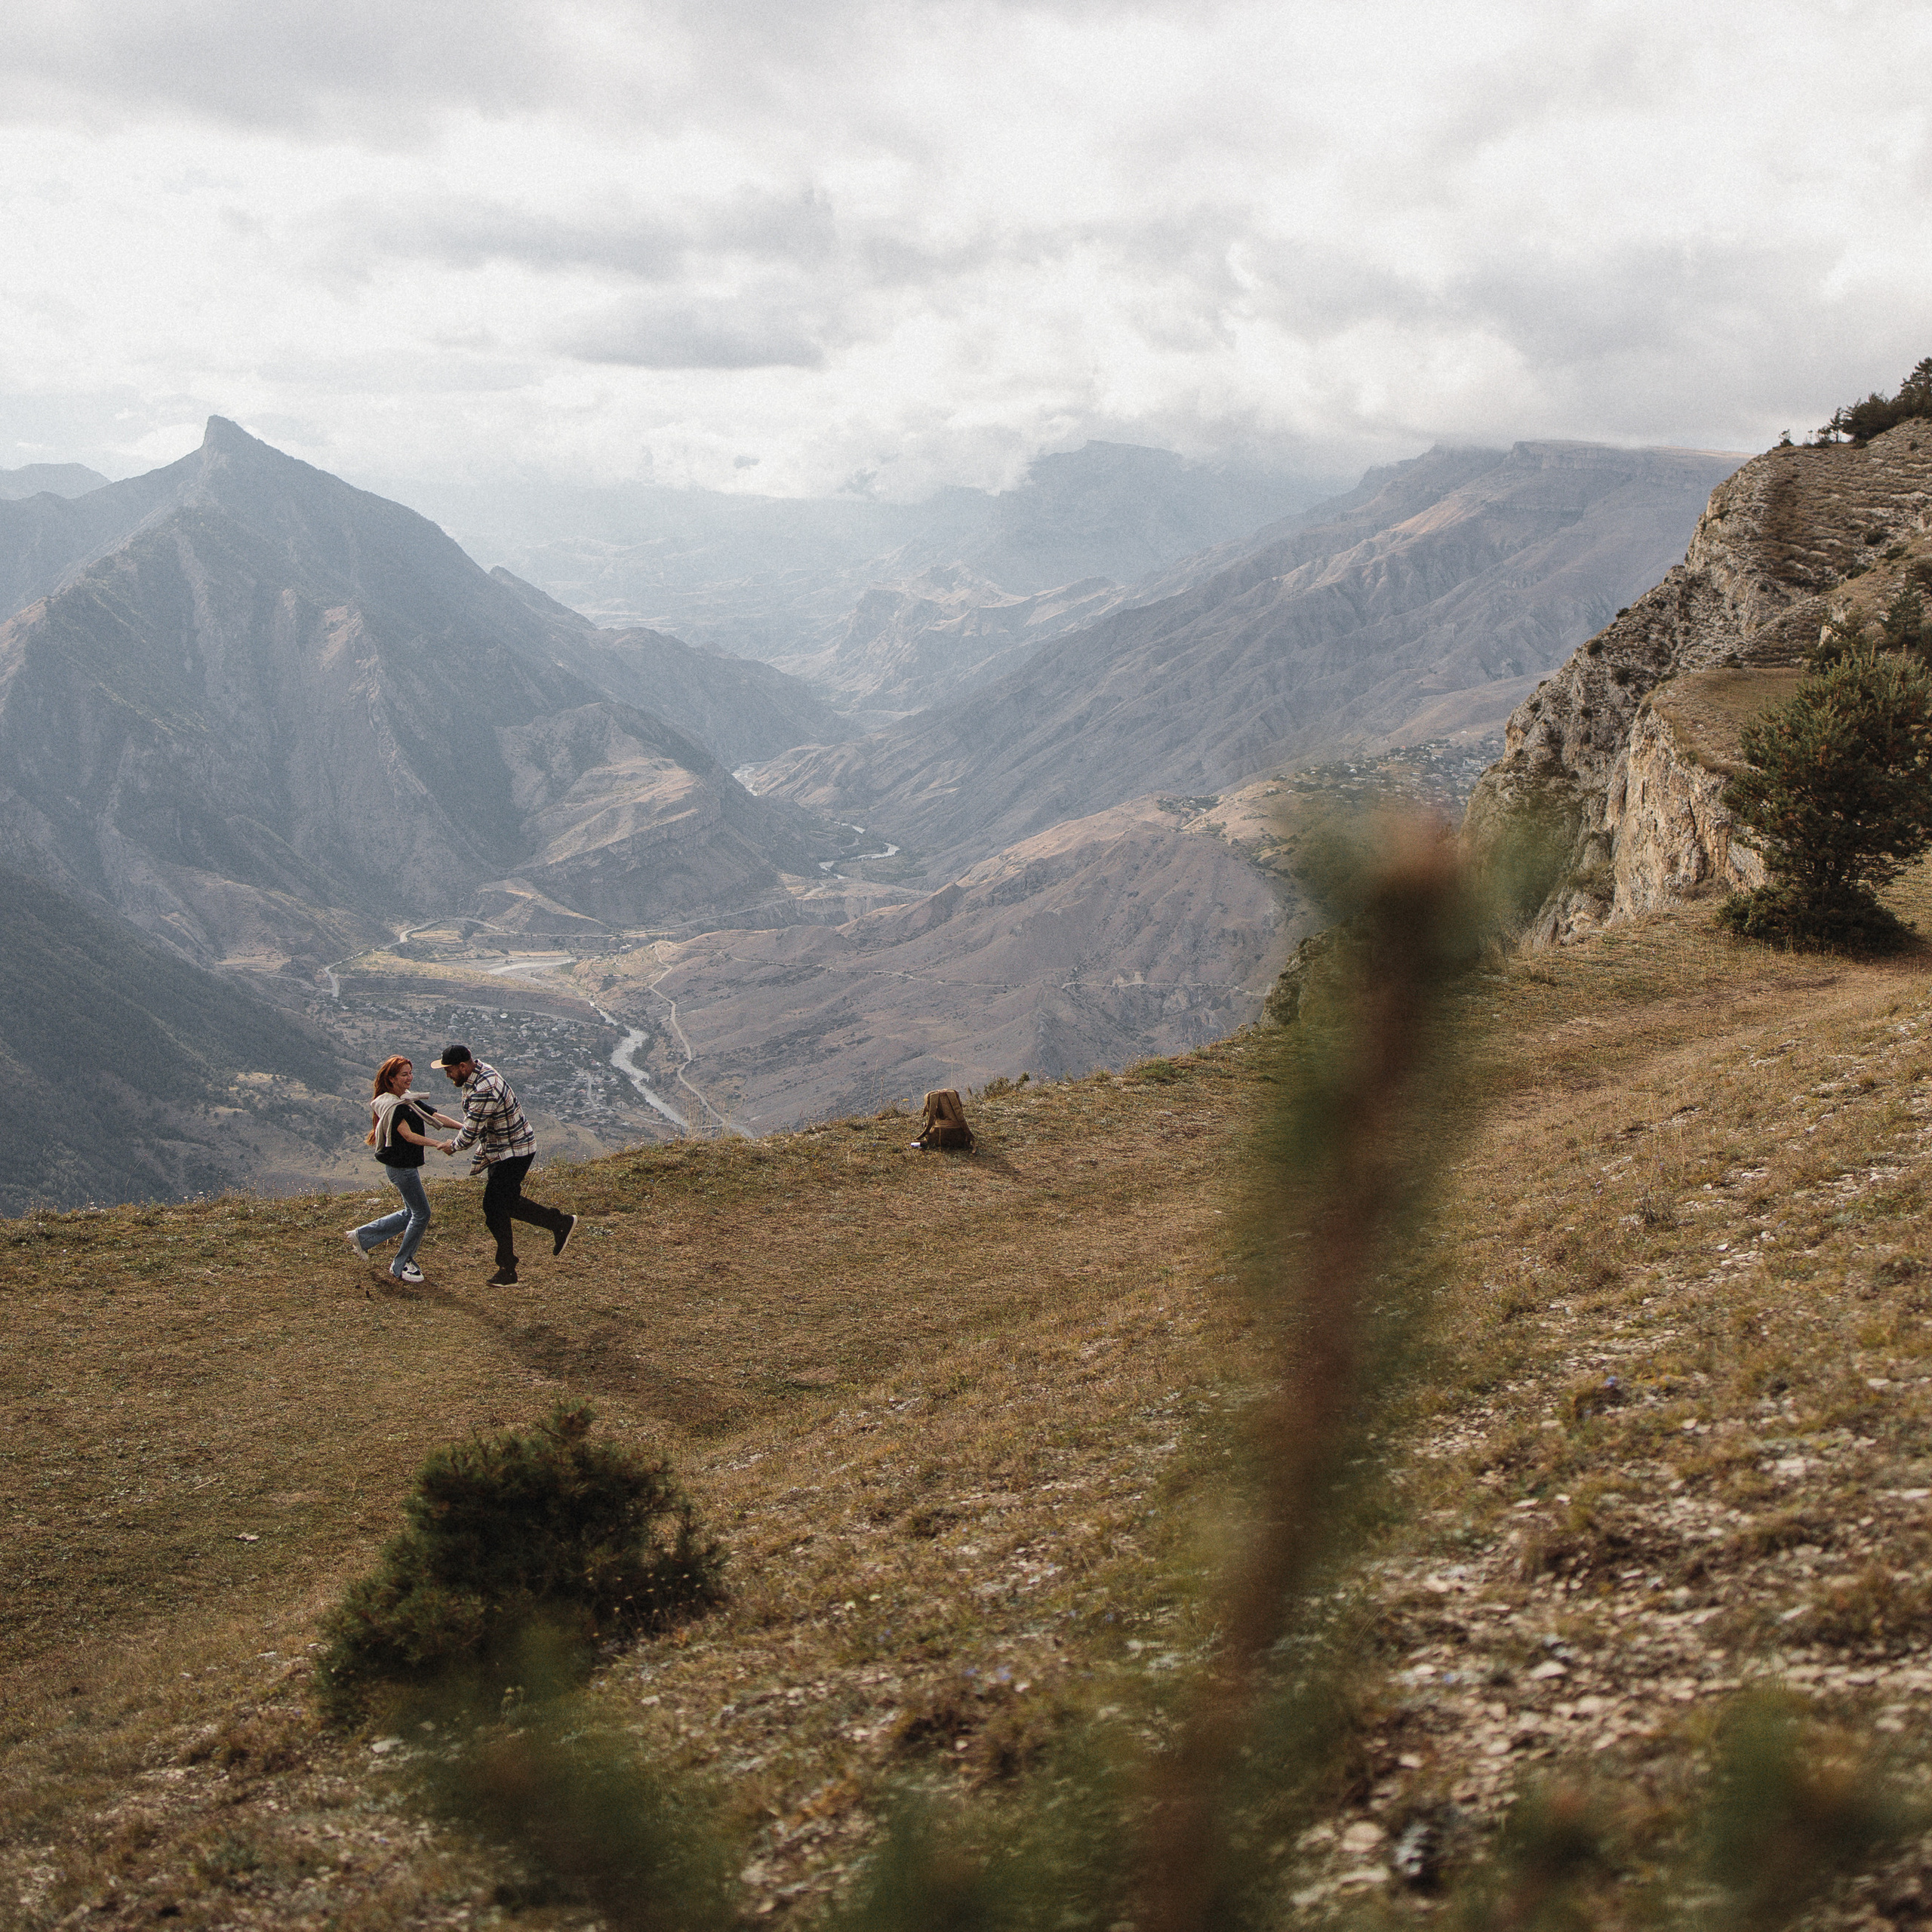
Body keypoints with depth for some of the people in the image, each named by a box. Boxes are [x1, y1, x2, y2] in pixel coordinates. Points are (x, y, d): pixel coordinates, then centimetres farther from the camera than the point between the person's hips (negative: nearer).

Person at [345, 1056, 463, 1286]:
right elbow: (408, 1135, -25)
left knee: (411, 1213, 16)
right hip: (400, 1166, -10)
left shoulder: (410, 1100, 11)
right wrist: (439, 1145, -34)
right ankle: (401, 1265, 9)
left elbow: (437, 1116, 6)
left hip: (410, 1165, 10)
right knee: (421, 1214, -3)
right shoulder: (390, 1105, -17)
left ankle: (361, 1236, 25)